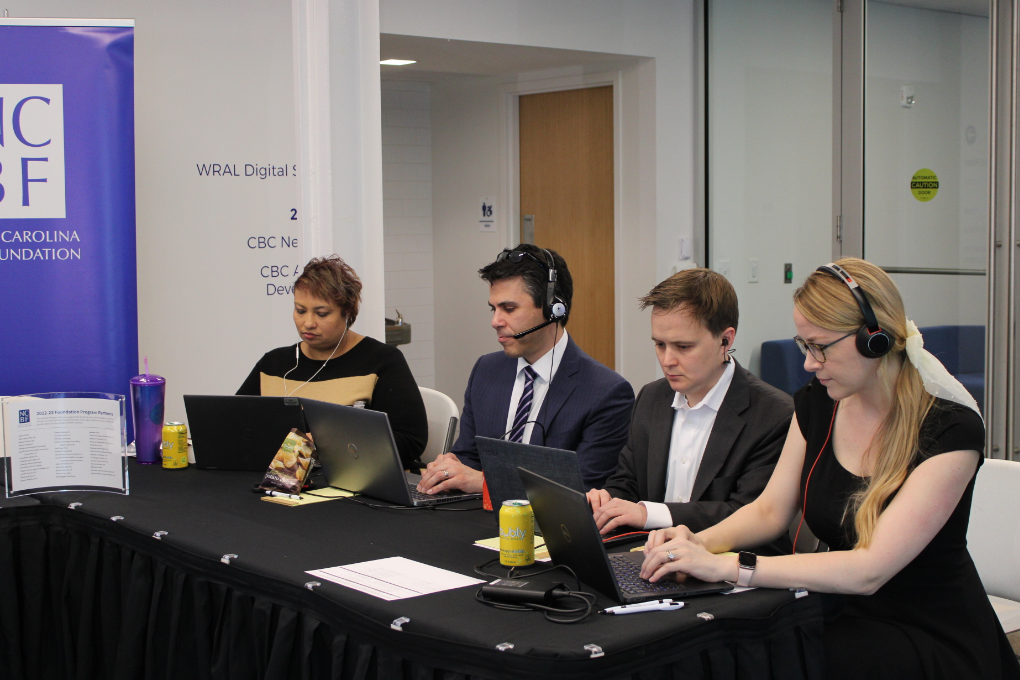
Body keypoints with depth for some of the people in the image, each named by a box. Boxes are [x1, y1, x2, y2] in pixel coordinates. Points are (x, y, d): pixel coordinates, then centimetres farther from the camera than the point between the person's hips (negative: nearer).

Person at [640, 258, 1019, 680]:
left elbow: (868, 569, -27)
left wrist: (726, 566, -31)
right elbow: (770, 509, 8)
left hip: (934, 641, -6)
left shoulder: (951, 429, -20)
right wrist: (700, 542, -13)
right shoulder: (816, 404, 1)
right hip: (847, 614, 6)